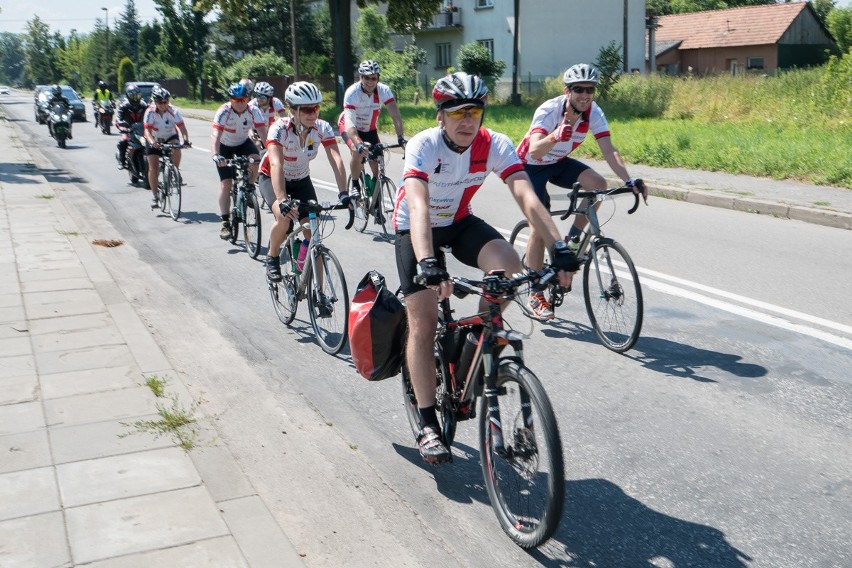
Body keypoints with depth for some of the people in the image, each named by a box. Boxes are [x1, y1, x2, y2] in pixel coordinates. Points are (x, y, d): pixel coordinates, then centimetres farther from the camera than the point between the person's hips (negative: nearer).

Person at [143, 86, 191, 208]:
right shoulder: (150, 112, -23)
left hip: (170, 137, 0)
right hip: (155, 140, 0)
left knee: (176, 149, -35)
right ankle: (154, 196, 6)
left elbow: (182, 127, -27)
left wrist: (186, 140, -45)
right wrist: (152, 142, -48)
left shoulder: (173, 111, -21)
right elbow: (147, 130, -29)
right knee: (153, 168, -7)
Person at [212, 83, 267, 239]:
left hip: (243, 143, 2)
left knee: (256, 161, -30)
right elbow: (216, 135, -39)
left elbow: (262, 132, -28)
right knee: (226, 183, -10)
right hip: (225, 146, -2)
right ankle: (225, 223, -3)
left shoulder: (253, 111, -20)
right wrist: (216, 155, -54)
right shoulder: (224, 112, -28)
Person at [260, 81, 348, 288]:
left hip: (301, 180, 3)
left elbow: (336, 160, -32)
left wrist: (344, 193, -47)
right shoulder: (279, 129, -31)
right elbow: (276, 165, -44)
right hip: (272, 179, -3)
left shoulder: (322, 128, -22)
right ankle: (272, 257, -1)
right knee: (284, 219, -32)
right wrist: (282, 200, -59)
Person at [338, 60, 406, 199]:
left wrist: (400, 138, -47)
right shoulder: (352, 92, -32)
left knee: (377, 165, -8)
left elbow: (396, 115, -30)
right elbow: (349, 122, -43)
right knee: (357, 152, -30)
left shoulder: (384, 90, -24)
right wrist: (358, 144, -59)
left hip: (370, 129, 3)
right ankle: (355, 186, -9)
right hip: (350, 128, -3)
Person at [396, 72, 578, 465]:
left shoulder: (495, 144, -21)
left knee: (509, 267, -27)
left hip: (460, 222, 3)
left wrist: (560, 248, -45)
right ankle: (428, 425, -2)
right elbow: (418, 206, -44)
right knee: (423, 324, -11)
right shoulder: (423, 146, -29)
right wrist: (427, 264, -59)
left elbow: (526, 197, -32)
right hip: (415, 227, -3)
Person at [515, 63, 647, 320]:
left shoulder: (594, 113, -17)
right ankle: (535, 296, -5)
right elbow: (534, 151, -45)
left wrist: (629, 180, -38)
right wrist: (555, 136, -66)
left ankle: (573, 240, -1)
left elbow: (609, 151, -23)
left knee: (598, 184, -22)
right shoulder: (549, 111, -31)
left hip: (558, 163, 5)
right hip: (530, 166, -5)